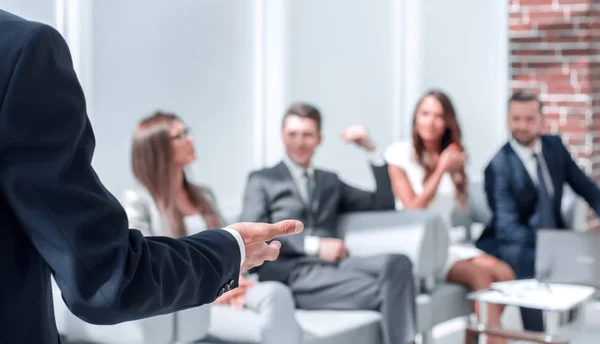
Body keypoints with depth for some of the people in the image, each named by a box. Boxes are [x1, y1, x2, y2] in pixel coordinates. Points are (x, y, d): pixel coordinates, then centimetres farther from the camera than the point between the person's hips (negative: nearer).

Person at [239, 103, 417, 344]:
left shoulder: (330, 181, 28)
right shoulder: (262, 180, 14)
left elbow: (384, 204, 22)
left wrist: (371, 149, 13)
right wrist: (314, 245, -12)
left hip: (332, 265, 5)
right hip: (291, 273, -5)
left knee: (397, 263, -29)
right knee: (383, 291, -29)